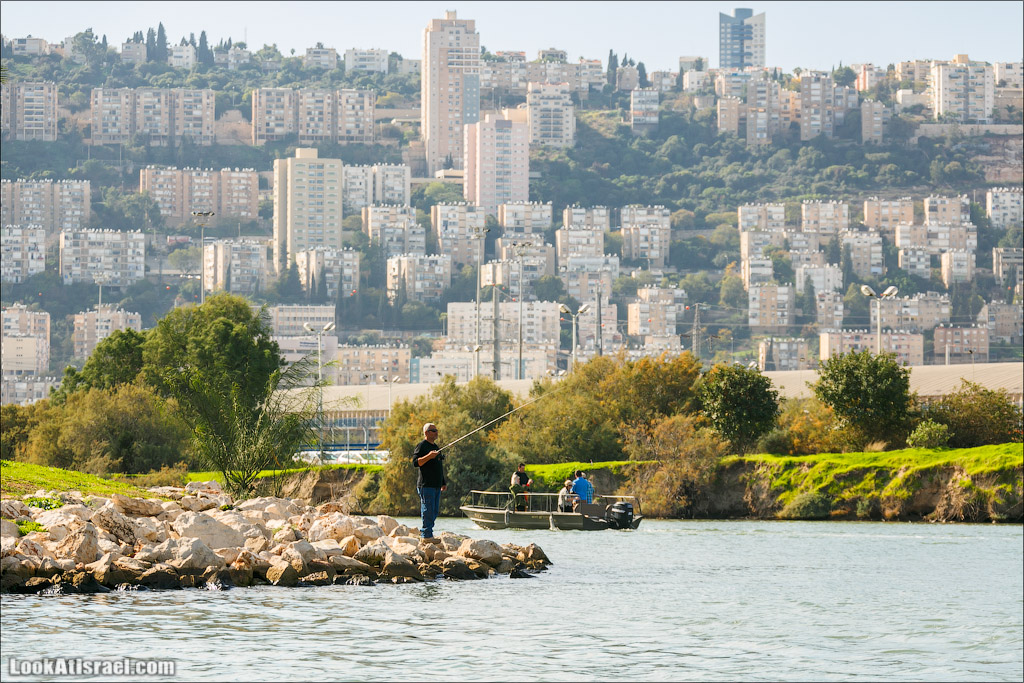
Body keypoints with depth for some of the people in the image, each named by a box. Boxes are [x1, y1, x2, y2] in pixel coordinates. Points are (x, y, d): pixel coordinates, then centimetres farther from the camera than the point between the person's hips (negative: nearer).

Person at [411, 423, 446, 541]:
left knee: (434, 511, 9)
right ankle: (426, 535, -9)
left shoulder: (435, 447, 22)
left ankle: (424, 532, 17)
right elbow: (415, 463, -17)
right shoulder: (421, 446, -6)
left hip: (436, 485, 9)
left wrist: (443, 482, 26)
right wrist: (429, 456, -27)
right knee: (428, 510, -10)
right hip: (426, 485, -9)